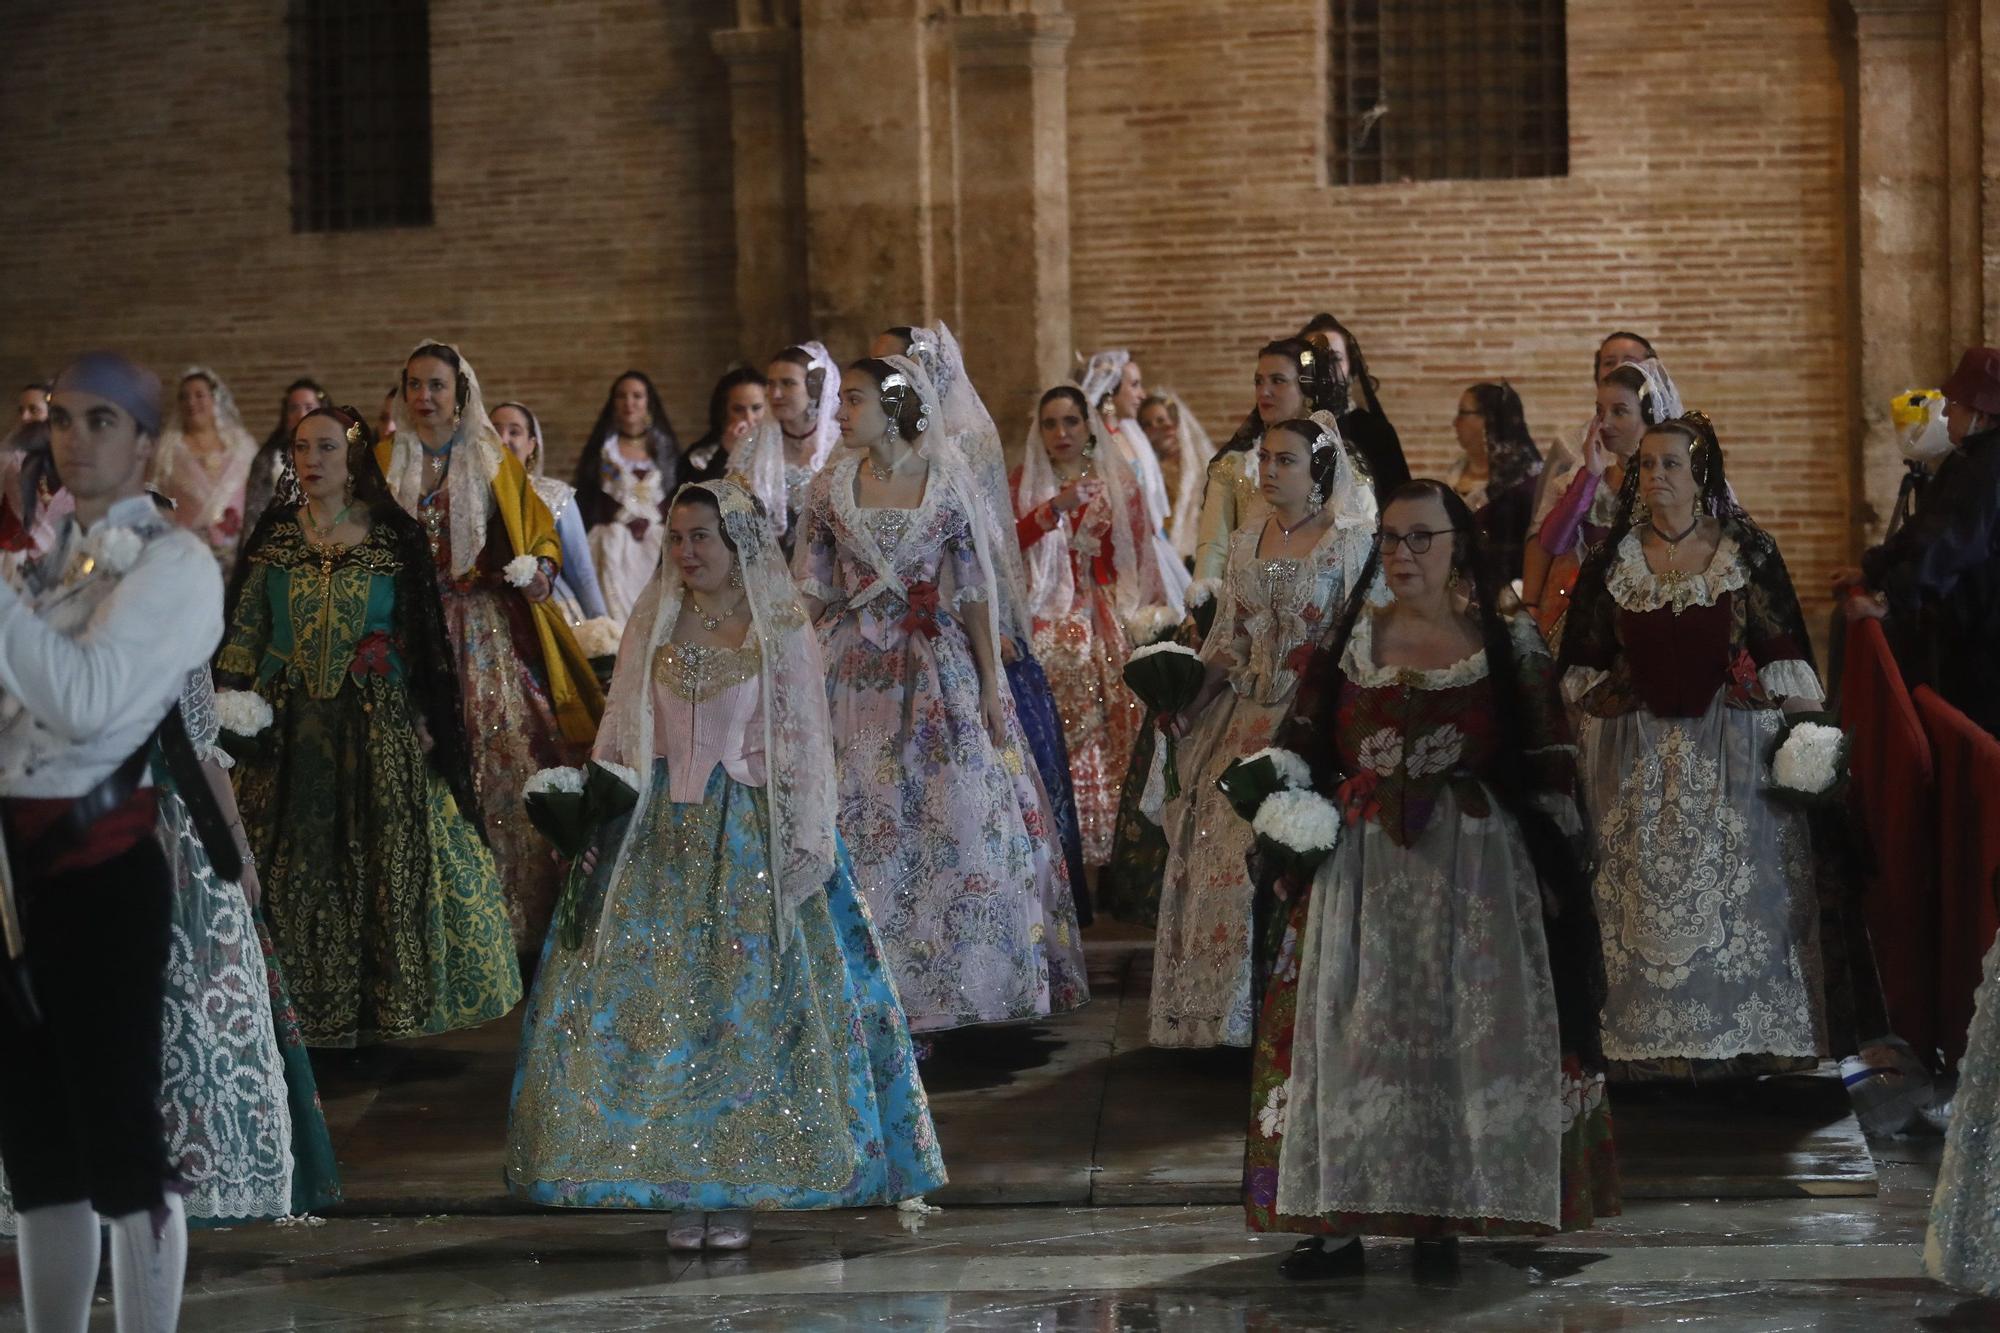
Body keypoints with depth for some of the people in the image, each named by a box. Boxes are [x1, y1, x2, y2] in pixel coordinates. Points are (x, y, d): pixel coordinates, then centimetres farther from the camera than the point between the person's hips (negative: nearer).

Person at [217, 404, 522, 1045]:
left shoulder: (394, 538, -1)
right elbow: (244, 634, 8)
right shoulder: (274, 537, 5)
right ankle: (303, 1012, 12)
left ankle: (384, 1007, 12)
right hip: (288, 727, 2)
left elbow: (419, 637, 2)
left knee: (388, 862, 0)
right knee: (295, 865, 2)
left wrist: (423, 719, -4)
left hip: (378, 727, -1)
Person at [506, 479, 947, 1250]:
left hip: (749, 840, -3)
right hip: (659, 836, 3)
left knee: (747, 1006, -2)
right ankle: (683, 1191, 4)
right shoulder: (653, 624, 9)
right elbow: (619, 734, 11)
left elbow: (803, 744, -2)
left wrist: (804, 843, -8)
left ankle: (736, 1191, 5)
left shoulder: (781, 631, -2)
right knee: (656, 1004, -2)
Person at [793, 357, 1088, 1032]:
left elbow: (974, 591, 0)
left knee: (956, 821, -1)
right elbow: (811, 594, 6)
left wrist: (990, 683, -3)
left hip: (938, 670, -1)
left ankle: (949, 987, 11)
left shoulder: (948, 486, -2)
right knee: (867, 824, 0)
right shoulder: (828, 489, 2)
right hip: (856, 673, 1)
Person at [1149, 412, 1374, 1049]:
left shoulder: (1348, 546, -5)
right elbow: (1227, 645, 15)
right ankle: (1222, 1012, 12)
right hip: (1243, 721, 5)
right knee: (1219, 853, 3)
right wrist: (1188, 702, 3)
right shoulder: (1245, 545, 11)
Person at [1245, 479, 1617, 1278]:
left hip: (1475, 867, -2)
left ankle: (1443, 1216, 9)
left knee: (1461, 1031, 0)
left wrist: (1553, 868, -4)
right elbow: (1302, 751, 9)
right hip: (1364, 868, 2)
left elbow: (1548, 768, 1)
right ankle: (1338, 1225, 2)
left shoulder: (1507, 642, 2)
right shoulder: (1352, 637, 8)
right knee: (1353, 1032, 0)